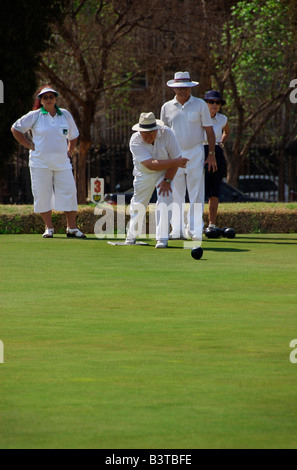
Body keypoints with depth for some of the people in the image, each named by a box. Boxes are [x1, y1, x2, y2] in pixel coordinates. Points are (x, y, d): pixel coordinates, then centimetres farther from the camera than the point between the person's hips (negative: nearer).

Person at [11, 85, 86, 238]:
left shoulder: (65, 115, 11)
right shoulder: (35, 116, 1)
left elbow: (73, 135, 26)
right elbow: (16, 129, 7)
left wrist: (69, 151, 12)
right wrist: (29, 145, 0)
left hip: (62, 162, 2)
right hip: (40, 162, -2)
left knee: (69, 193, -5)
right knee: (43, 194, -3)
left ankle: (72, 228, 0)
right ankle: (49, 228, 7)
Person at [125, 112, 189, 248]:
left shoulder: (167, 134, -24)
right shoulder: (135, 141, -28)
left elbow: (175, 158, -17)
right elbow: (151, 164, -36)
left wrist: (167, 180, -24)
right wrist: (175, 162, -42)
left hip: (165, 172, 0)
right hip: (143, 175, 0)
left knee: (164, 200, -19)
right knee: (138, 205, 6)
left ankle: (162, 238, -17)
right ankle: (131, 235, 28)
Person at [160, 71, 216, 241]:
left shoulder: (200, 105, 3)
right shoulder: (167, 107, 8)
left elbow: (209, 130, 4)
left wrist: (212, 154, -2)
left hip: (195, 153, -2)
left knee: (196, 195, -4)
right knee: (176, 195, 2)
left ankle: (195, 230, -3)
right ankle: (177, 230, 6)